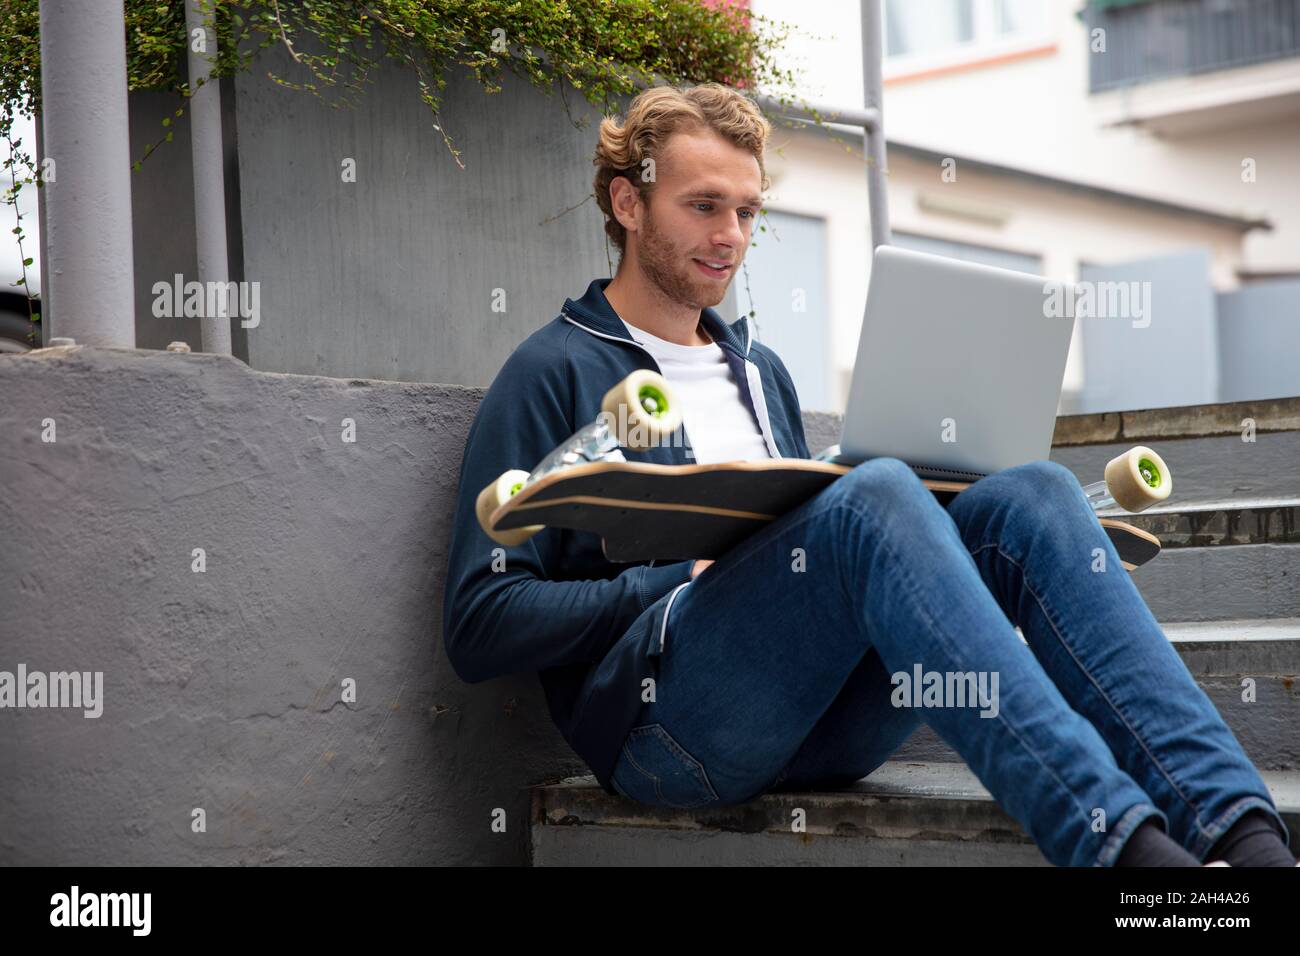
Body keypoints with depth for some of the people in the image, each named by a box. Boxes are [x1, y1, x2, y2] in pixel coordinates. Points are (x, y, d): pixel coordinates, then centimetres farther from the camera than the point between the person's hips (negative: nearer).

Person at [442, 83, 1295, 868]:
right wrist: (691, 578, -10)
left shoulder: (761, 372, 27)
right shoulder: (556, 372, 5)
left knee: (1030, 496, -18)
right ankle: (1122, 841, -46)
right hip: (661, 718, -6)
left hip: (819, 719, 6)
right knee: (875, 493, -32)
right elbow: (479, 627, -3)